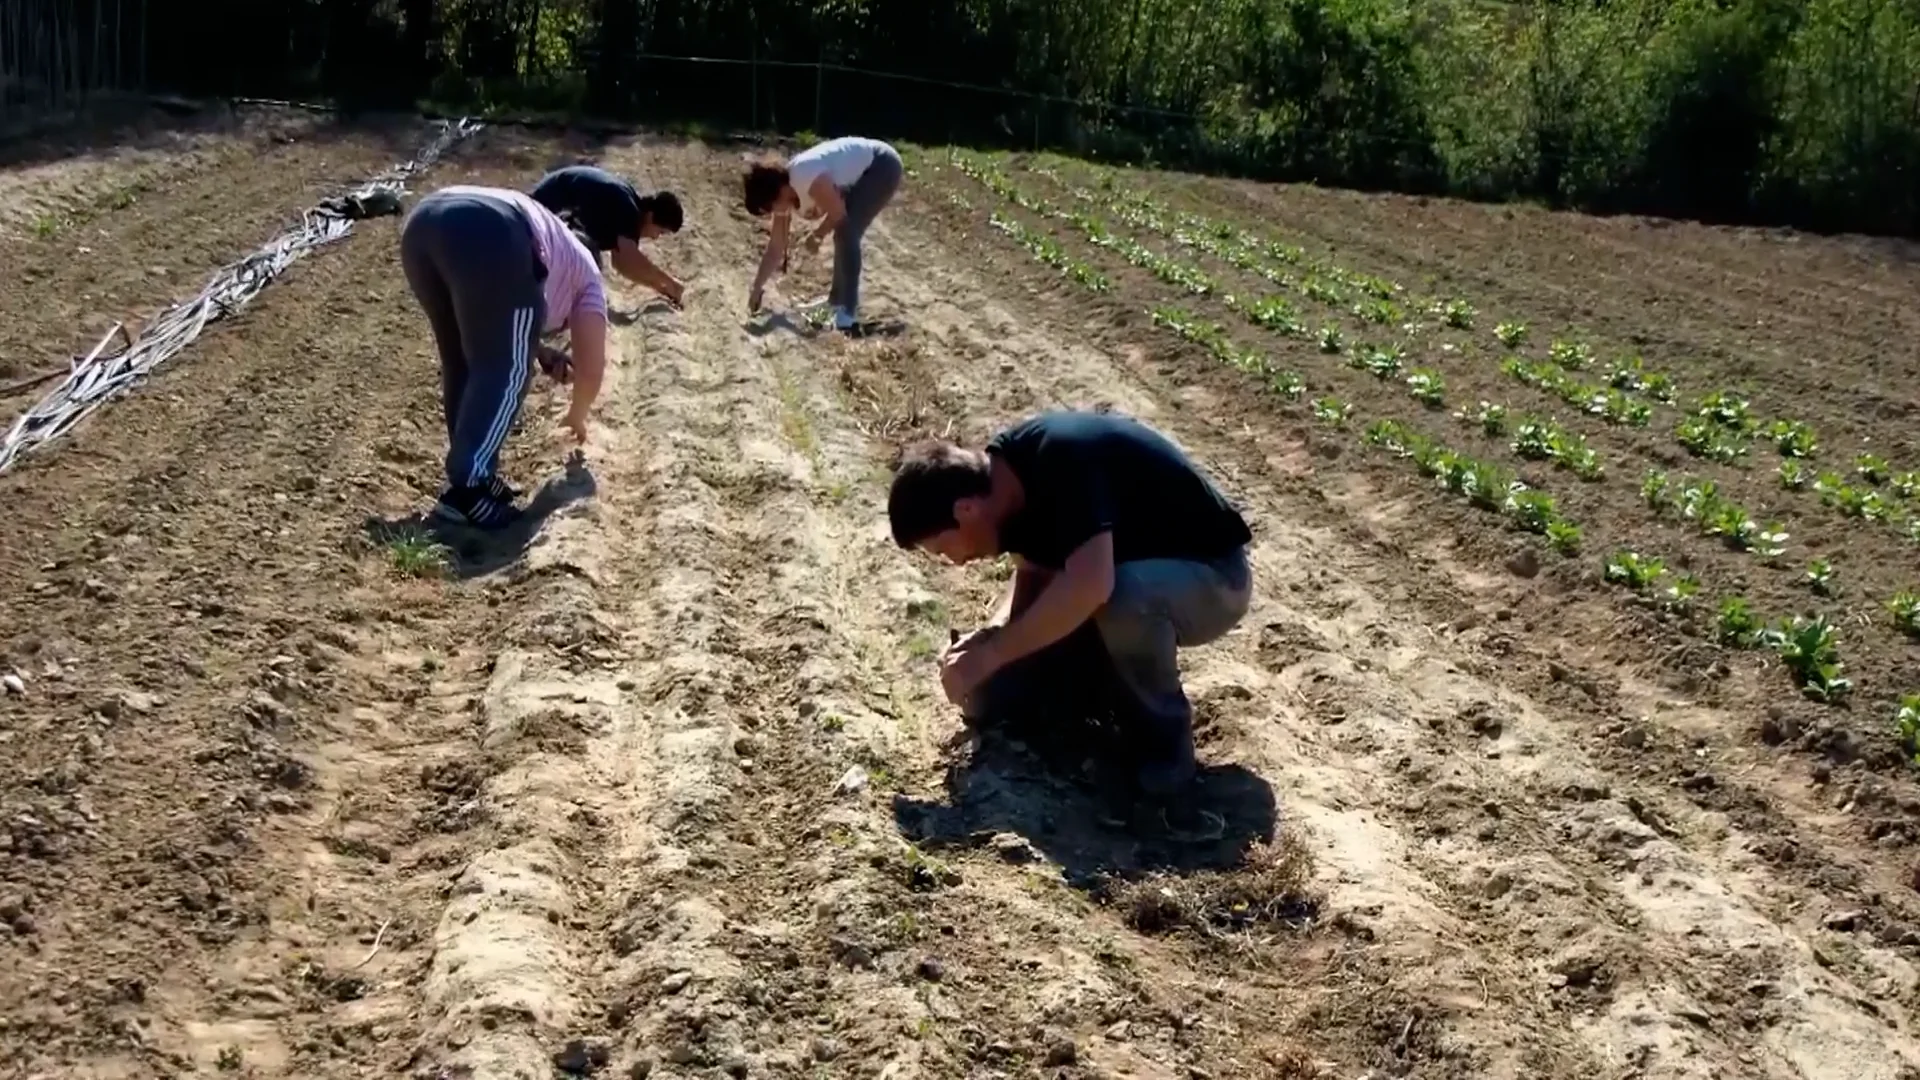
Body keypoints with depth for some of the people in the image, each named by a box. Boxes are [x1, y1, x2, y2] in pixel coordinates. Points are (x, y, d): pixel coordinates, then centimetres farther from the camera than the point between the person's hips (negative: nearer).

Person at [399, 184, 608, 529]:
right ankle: (465, 491, -4)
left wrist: (537, 352, 35)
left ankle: (473, 474, 23)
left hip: (422, 223, 7)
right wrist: (577, 417, 47)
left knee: (461, 362, 21)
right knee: (506, 371, 3)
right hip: (489, 237, -7)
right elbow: (591, 367, 31)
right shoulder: (585, 277, 28)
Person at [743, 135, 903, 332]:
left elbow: (838, 212, -24)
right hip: (865, 169, 9)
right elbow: (775, 249, 4)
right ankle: (837, 300, 32)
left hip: (882, 166, -9)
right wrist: (757, 288, 4)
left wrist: (816, 236, -7)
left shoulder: (806, 177, -31)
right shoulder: (783, 195, -2)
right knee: (844, 234, 14)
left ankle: (847, 313, -15)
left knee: (846, 234, -16)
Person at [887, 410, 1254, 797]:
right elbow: (1036, 574, 5)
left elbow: (1089, 586, -44)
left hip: (1212, 577, -7)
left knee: (1125, 598, -42)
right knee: (987, 696, -4)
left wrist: (991, 654, -35)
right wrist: (991, 634, -13)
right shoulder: (1007, 471, -8)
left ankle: (1164, 735, -15)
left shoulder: (1060, 460, -33)